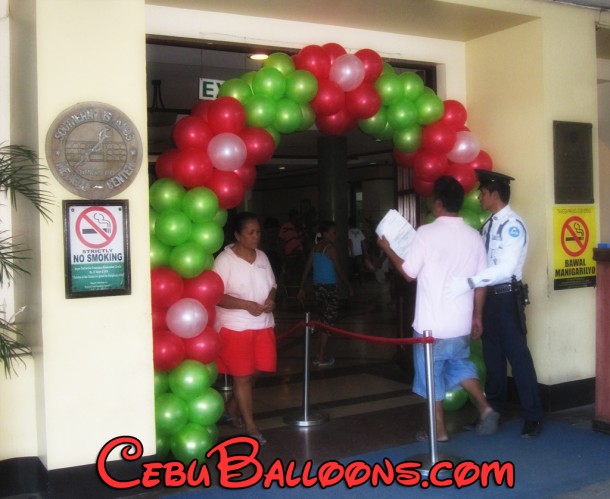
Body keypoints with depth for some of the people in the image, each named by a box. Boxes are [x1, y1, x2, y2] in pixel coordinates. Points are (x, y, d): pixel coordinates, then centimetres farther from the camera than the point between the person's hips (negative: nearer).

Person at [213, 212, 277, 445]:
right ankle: (250, 425, 12)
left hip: (262, 325, 6)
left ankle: (231, 408, 36)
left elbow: (272, 286, 15)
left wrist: (271, 300, -8)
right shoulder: (225, 259, -12)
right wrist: (247, 305, -24)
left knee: (252, 373, 13)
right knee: (242, 375, 2)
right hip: (235, 326, -6)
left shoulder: (262, 257, 8)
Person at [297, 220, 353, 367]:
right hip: (329, 288, -8)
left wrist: (302, 288, 14)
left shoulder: (315, 248, 10)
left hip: (318, 287, 8)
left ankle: (319, 355, 21)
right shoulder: (331, 248, -11)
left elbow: (306, 269, 10)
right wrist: (349, 286, 0)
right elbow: (339, 271, -11)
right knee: (328, 323, 0)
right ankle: (321, 359, 2)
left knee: (323, 321, 18)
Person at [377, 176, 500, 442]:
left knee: (432, 375, 8)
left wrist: (388, 248, 8)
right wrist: (477, 316, 16)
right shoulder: (474, 236, 1)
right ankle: (485, 408, 15)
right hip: (461, 322, 5)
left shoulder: (427, 232, -14)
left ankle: (439, 431, 17)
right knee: (460, 364, 26)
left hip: (432, 323, -5)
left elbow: (409, 273, -7)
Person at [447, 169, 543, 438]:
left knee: (517, 354, -2)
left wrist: (469, 282, -32)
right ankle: (493, 408, 32)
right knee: (492, 353, 17)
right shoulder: (488, 224, 10)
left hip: (507, 296, -8)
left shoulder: (513, 224, -16)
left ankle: (533, 417, 9)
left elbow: (506, 268, -27)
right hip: (490, 295, 8)